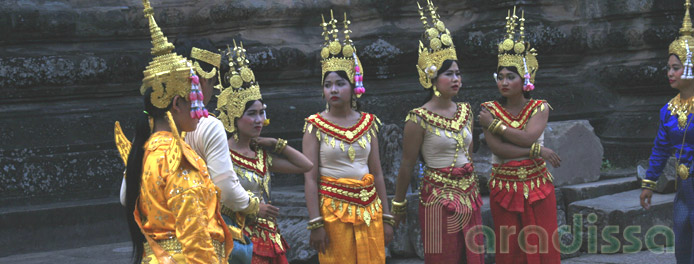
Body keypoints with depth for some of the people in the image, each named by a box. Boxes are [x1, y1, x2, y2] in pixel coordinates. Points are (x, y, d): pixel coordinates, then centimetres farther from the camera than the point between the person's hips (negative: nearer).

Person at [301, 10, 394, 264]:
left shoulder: (368, 122, 7)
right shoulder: (315, 125, -2)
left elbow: (377, 173, 8)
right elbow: (310, 178, -6)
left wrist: (386, 217, 6)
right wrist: (315, 224, -13)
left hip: (369, 208, 3)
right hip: (333, 210, -3)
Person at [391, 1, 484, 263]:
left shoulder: (465, 111, 7)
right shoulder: (419, 118, -12)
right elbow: (407, 165, -7)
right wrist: (399, 204, -3)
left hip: (468, 194, 6)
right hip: (439, 198, -6)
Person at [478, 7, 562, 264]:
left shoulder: (539, 108, 0)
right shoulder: (490, 109, 0)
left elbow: (528, 136, -18)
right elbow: (497, 148, -14)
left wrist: (494, 124, -13)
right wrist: (536, 151, -16)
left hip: (537, 185, 0)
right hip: (504, 188, 0)